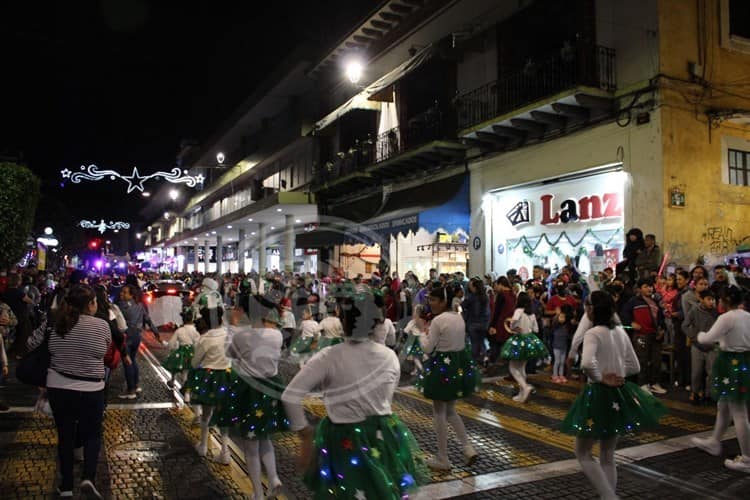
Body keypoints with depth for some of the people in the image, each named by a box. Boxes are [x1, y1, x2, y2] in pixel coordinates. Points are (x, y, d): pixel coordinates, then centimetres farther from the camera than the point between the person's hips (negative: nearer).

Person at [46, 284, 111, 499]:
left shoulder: (56, 325, -2)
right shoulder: (101, 325, -13)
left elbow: (51, 353, 9)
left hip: (58, 388, 3)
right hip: (90, 390, -3)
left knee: (65, 436, 15)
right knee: (92, 435, 14)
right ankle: (88, 478, -3)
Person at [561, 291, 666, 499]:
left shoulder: (593, 333, -17)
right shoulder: (621, 332, 6)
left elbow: (587, 364, -33)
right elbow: (634, 366, 14)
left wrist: (600, 379, -16)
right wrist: (615, 374, 5)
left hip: (598, 395, -7)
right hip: (619, 394, 8)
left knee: (583, 453, 8)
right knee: (608, 457, 18)